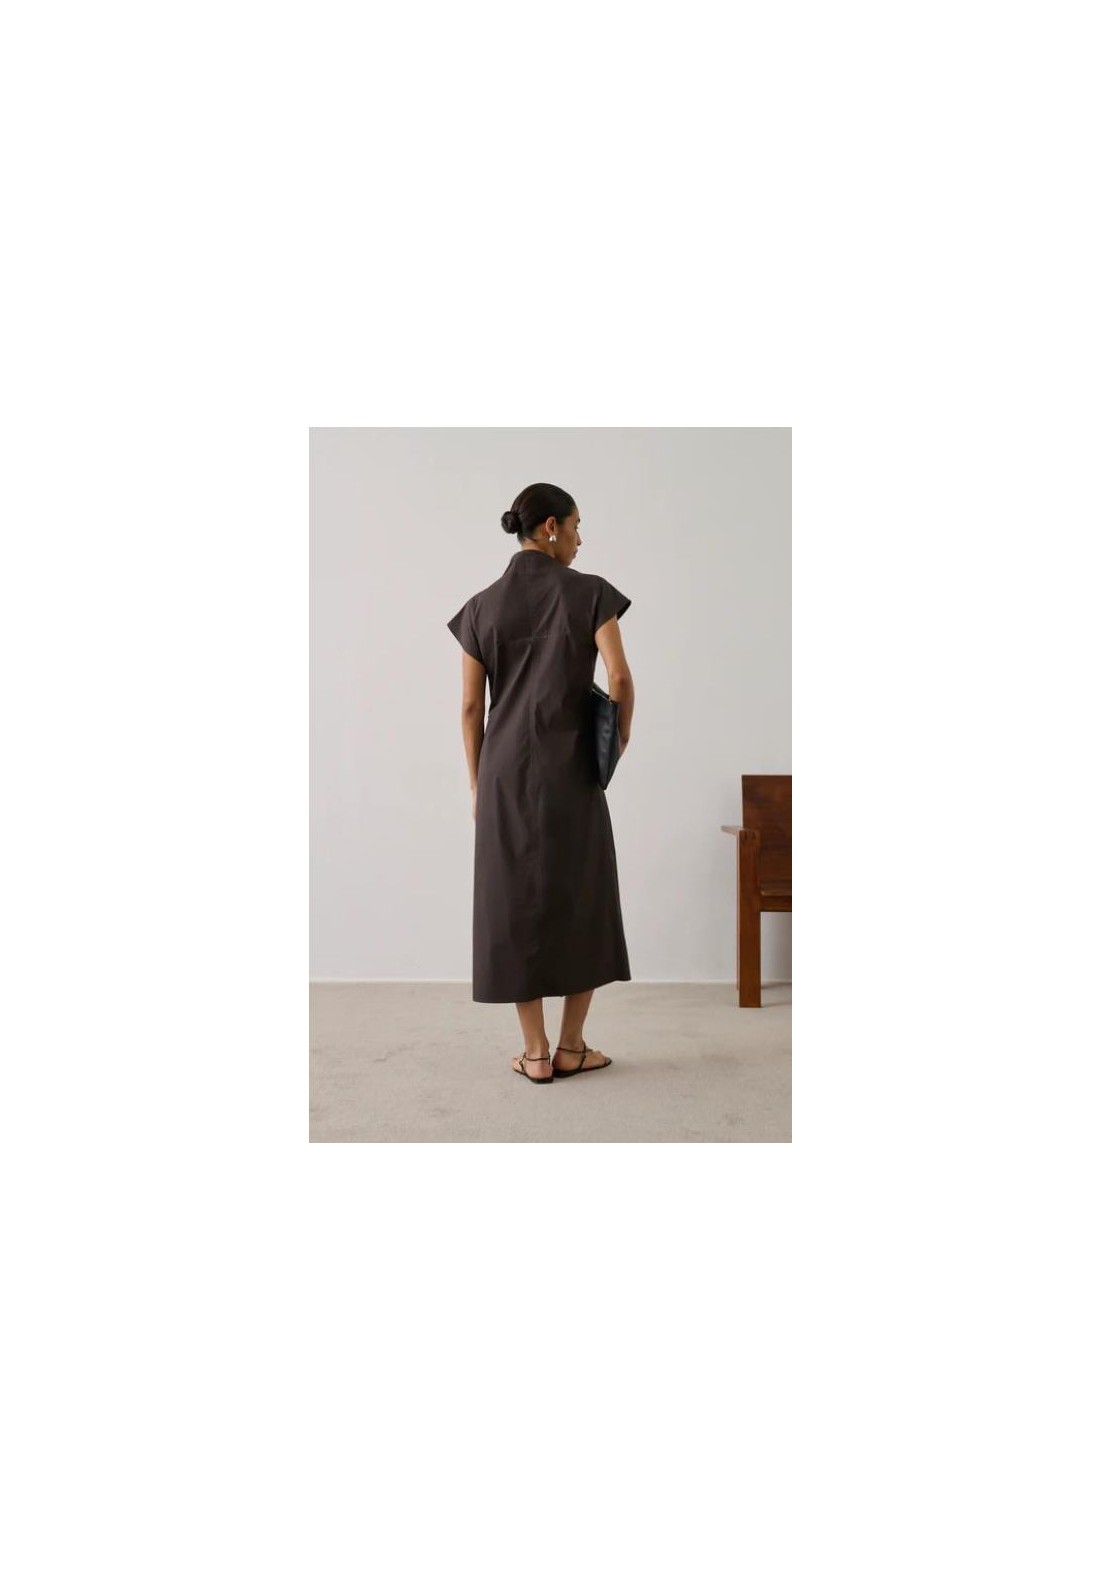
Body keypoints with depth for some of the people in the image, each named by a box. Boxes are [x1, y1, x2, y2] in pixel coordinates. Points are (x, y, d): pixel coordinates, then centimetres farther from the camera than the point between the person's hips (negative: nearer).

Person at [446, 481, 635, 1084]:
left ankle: (537, 1052, 10)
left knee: (515, 903, 8)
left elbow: (471, 706, 3)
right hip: (571, 771, -2)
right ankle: (572, 1046, 14)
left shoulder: (482, 606, 4)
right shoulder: (590, 592, -5)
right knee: (583, 902, 11)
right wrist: (624, 732, 6)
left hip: (506, 771, 3)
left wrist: (477, 785, 12)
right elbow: (619, 676, -15)